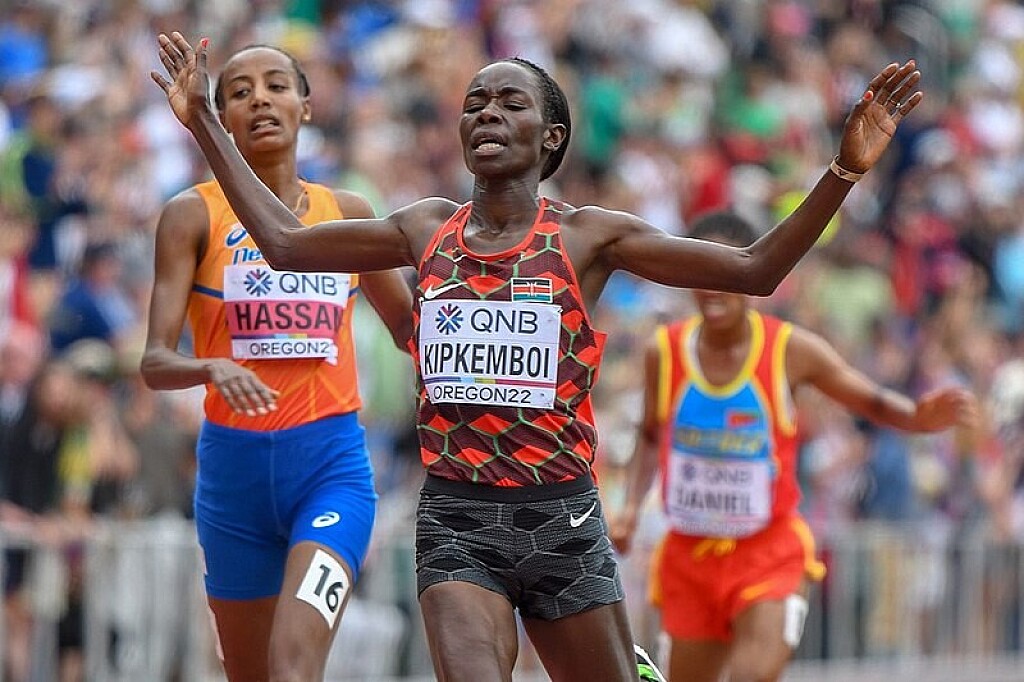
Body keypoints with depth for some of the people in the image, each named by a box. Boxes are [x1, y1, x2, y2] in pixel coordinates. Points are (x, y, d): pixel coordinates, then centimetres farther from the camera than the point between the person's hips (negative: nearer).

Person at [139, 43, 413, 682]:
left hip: (332, 464, -1)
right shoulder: (194, 215, 0)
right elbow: (156, 361, -8)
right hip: (234, 464, 1)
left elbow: (412, 328, 21)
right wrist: (213, 368, -30)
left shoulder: (349, 214, 8)